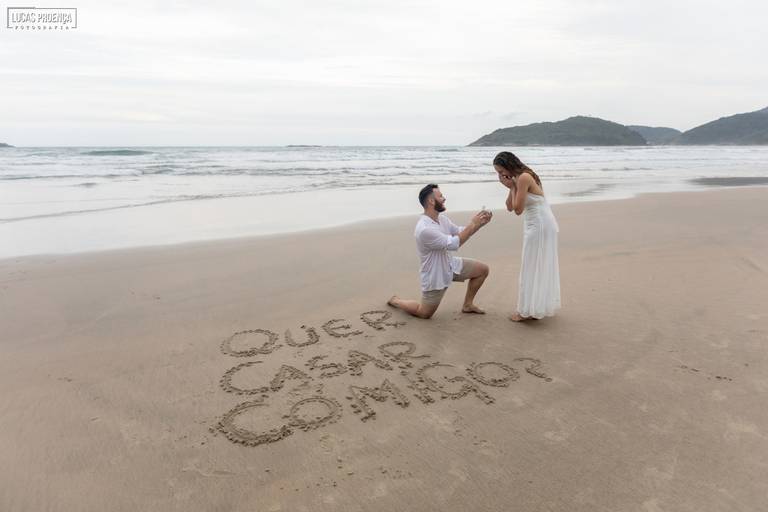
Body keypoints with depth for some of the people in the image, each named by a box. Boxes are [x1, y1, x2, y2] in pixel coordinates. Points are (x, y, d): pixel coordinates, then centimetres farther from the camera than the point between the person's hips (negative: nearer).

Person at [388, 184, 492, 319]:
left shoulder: (442, 218, -4)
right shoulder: (424, 229, -33)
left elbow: (460, 232, 8)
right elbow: (454, 244, -30)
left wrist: (479, 224, -8)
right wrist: (472, 224, -24)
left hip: (450, 265, 8)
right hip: (435, 275, -8)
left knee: (483, 269, 8)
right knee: (424, 314, 6)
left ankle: (467, 305, 21)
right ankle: (395, 301, 31)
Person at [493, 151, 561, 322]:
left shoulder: (524, 178, -18)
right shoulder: (517, 178, 10)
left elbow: (518, 209, -19)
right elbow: (510, 207, 10)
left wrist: (512, 187, -11)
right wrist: (510, 188, -1)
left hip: (539, 225, -10)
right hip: (537, 225, 10)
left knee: (533, 267, -2)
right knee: (540, 267, 16)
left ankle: (528, 310, 7)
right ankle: (536, 308, 26)